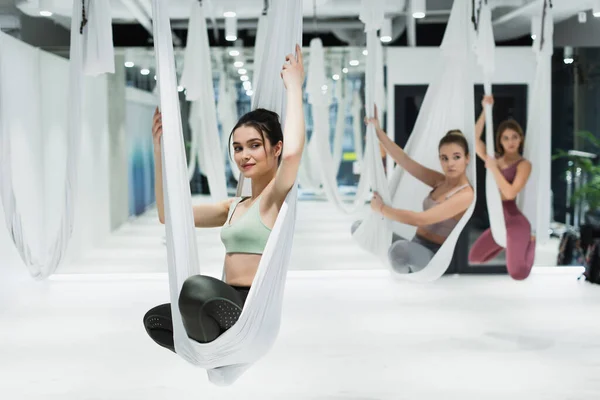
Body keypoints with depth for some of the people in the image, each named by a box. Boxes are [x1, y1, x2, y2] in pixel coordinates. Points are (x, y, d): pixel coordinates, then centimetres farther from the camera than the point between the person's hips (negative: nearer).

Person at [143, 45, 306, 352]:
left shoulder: (277, 196, -6)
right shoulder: (234, 208, 19)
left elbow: (292, 153, -29)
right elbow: (168, 214, 19)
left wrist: (294, 87, -17)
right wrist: (160, 151, 11)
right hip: (231, 309, 9)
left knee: (197, 286, -35)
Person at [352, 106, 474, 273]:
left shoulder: (465, 194, -18)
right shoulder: (441, 181, 6)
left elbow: (420, 219, -25)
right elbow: (404, 160, 2)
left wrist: (381, 208, -14)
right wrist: (378, 131, -8)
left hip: (434, 257, -8)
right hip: (415, 248, 8)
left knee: (401, 248, -41)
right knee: (359, 228, 6)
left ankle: (407, 274, -11)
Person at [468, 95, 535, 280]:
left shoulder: (524, 164, -9)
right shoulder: (495, 159, 6)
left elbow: (510, 192, -21)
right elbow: (475, 138, -1)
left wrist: (493, 169, -17)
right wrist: (486, 110, -9)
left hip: (515, 222, -6)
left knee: (518, 274, -15)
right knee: (473, 259, 11)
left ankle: (530, 242, 17)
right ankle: (507, 244, 30)